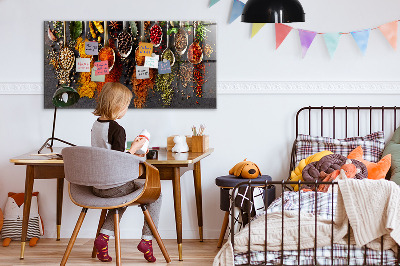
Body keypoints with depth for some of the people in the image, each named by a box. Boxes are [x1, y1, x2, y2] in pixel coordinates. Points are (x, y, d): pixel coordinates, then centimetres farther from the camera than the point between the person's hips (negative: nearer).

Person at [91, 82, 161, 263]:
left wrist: (130, 154, 19)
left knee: (123, 195, 36)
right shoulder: (117, 129, -19)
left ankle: (104, 236, 18)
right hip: (114, 186, -8)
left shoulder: (96, 125, 6)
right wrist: (134, 148, -7)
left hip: (97, 186, 8)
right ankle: (147, 239, 8)